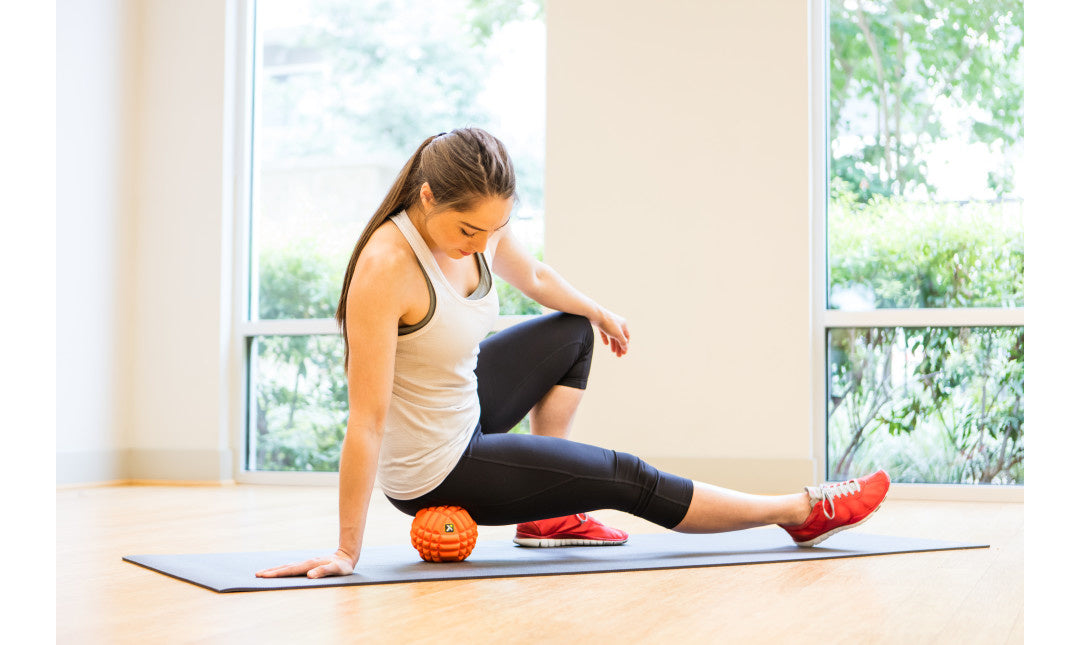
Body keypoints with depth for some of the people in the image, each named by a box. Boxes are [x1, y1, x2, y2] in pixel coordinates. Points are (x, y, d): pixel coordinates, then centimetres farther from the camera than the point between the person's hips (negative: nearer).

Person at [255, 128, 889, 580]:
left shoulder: (480, 222, -10)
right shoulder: (387, 266, -33)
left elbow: (534, 276, 14)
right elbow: (367, 420, -32)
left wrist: (600, 313, 30)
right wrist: (347, 551, -28)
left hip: (463, 404, 9)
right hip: (432, 471, -8)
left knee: (572, 332, 25)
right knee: (629, 482, -1)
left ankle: (550, 515, 23)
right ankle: (802, 511, 18)